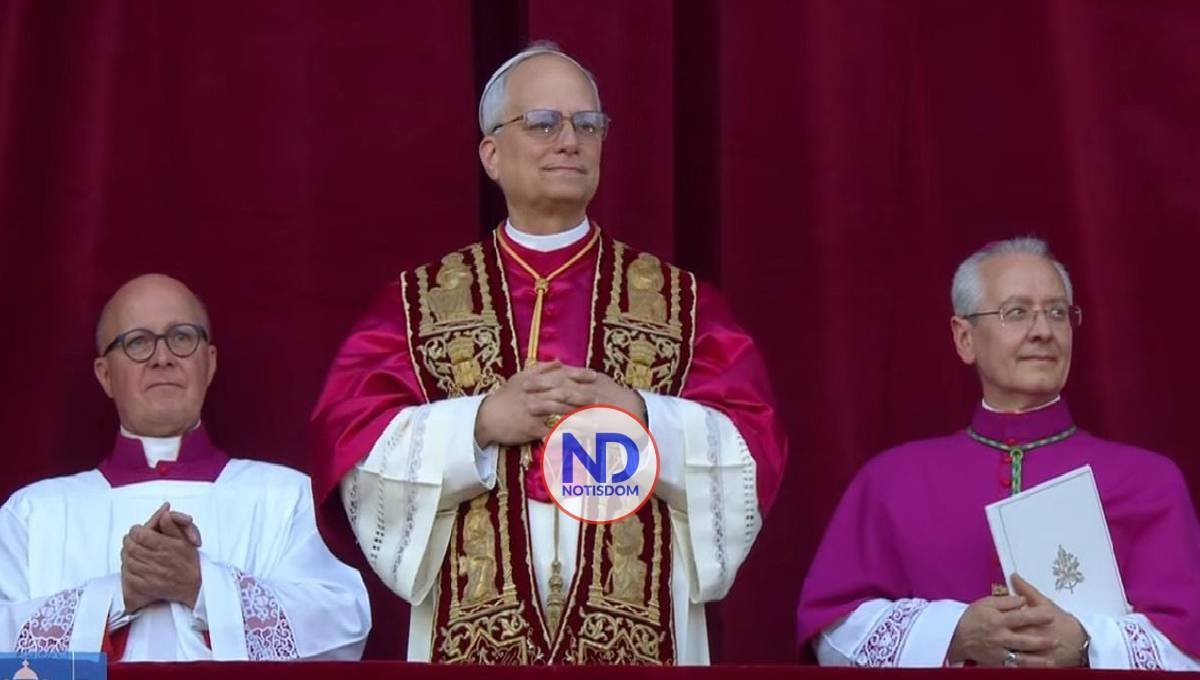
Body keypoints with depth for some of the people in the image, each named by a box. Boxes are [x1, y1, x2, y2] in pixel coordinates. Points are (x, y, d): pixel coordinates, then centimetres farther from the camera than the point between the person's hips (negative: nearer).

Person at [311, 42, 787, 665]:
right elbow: (354, 443, -3)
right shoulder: (419, 302, 7)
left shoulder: (678, 299, 8)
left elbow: (753, 449, -1)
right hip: (476, 629, 0)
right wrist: (483, 422, -15)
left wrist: (638, 416, -15)